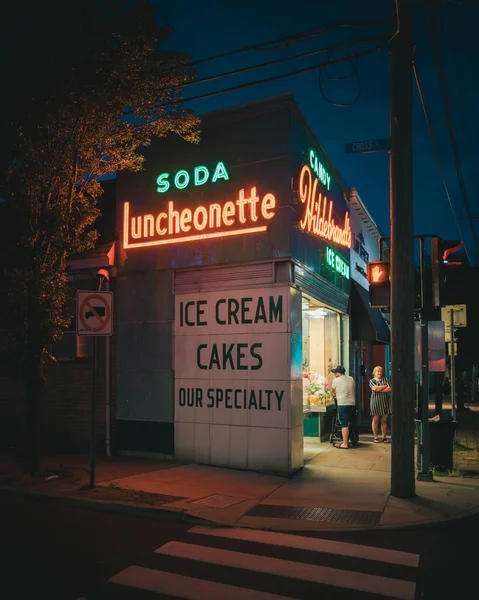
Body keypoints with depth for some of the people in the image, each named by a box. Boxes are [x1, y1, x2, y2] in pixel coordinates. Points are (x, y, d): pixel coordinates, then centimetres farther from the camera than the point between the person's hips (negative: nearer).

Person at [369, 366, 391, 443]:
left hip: (385, 402, 2)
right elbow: (374, 388, -12)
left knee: (384, 421, 4)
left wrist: (379, 389, -8)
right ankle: (375, 437, 6)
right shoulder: (372, 381, 7)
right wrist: (385, 386, -4)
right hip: (375, 402, -2)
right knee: (375, 420, 0)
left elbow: (389, 389, -1)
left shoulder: (385, 379, 13)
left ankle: (384, 437, 9)